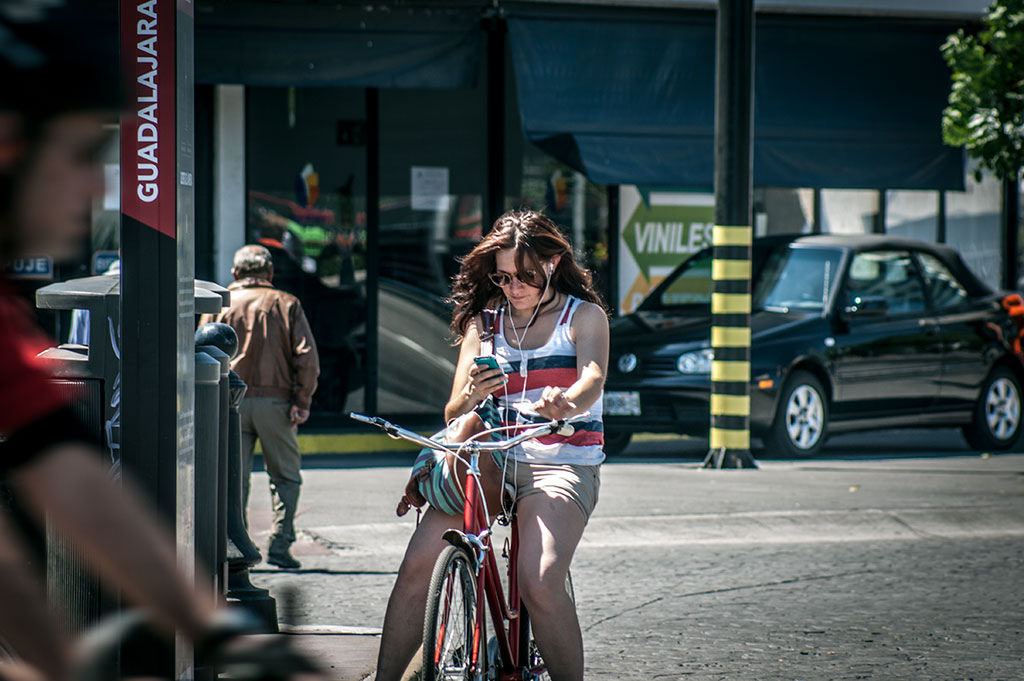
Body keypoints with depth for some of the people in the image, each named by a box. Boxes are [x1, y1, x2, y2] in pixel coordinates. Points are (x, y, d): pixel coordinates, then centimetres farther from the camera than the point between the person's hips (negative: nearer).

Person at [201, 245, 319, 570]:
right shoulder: (286, 304, 4)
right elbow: (307, 356, -5)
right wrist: (302, 402, -3)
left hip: (231, 400, 1)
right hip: (275, 400, -1)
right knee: (285, 476, 10)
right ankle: (280, 545, -1)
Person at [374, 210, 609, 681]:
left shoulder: (584, 316, 4)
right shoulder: (483, 323, 13)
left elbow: (593, 379, -17)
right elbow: (454, 416, 8)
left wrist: (563, 403, -42)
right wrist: (470, 397, -18)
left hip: (561, 465, -3)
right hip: (492, 460, 4)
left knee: (539, 586, -27)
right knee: (416, 566, -17)